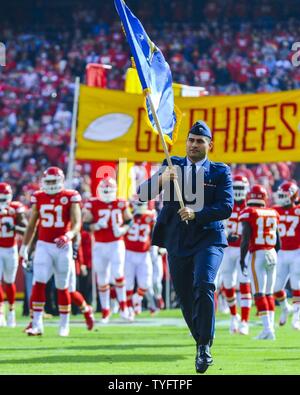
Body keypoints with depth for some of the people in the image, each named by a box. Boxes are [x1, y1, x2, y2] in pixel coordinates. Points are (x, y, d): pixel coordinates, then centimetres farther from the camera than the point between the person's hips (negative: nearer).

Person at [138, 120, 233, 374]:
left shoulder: (220, 172, 4)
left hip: (208, 239, -3)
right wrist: (161, 179, -22)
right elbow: (142, 193, -1)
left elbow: (226, 207, -8)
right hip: (177, 242, 3)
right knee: (186, 299, 6)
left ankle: (205, 346, -19)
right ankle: (201, 343, 26)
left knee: (203, 285, -25)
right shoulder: (172, 166, 9)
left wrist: (196, 214, -23)